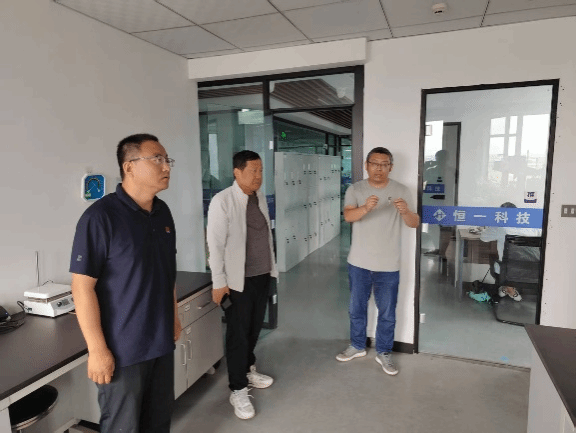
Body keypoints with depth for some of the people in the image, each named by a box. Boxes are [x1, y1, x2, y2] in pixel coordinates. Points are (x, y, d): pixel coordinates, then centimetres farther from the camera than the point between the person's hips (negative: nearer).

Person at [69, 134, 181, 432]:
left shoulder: (163, 212, 4)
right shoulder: (100, 217, -17)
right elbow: (83, 286, -17)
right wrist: (97, 349, -16)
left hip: (162, 341, 6)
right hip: (123, 349, -6)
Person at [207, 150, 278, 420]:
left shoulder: (260, 198, 5)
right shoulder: (222, 201, -15)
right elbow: (215, 244, -14)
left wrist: (271, 266, 12)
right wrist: (218, 282, -14)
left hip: (262, 275, 6)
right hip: (238, 280, -6)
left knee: (254, 328, 18)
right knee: (238, 334, 5)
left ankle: (248, 370, 41)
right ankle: (238, 390, 21)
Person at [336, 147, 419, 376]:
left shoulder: (401, 191, -4)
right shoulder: (355, 189, -5)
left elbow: (414, 223, -9)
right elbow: (348, 215, -21)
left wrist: (406, 212, -32)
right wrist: (366, 208, -42)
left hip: (388, 266, 0)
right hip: (359, 263, 1)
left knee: (387, 313, 12)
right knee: (357, 308, 17)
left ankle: (384, 353, 32)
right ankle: (357, 346, 38)